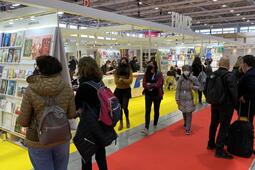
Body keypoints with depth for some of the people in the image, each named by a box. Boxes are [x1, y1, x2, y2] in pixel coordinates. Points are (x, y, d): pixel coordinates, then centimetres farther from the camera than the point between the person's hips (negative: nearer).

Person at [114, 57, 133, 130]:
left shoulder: (129, 71, -1)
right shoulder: (117, 71, 1)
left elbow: (130, 81, -12)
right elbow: (116, 81, -8)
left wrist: (121, 80, -17)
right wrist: (125, 81, -17)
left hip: (126, 90, -2)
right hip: (118, 90, 2)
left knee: (125, 107, -7)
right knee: (119, 107, 6)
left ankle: (127, 120, 22)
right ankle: (121, 123, 19)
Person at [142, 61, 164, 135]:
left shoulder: (159, 74, -9)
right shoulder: (147, 73, 1)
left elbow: (159, 84, -18)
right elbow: (144, 84, -4)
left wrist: (149, 84, -13)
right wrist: (153, 85, -17)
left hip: (157, 95, -2)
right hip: (148, 94, 2)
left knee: (156, 110, 13)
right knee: (147, 111, -5)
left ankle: (155, 124, 34)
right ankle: (146, 128, -8)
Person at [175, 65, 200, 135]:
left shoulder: (193, 78, -8)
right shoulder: (180, 79, -5)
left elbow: (198, 87, 1)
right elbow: (178, 89, -2)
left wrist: (193, 87, -21)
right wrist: (177, 99, -4)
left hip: (189, 99, -2)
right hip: (182, 99, 2)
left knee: (189, 114, -2)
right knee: (184, 113, 17)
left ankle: (188, 129, 4)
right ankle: (185, 124, 42)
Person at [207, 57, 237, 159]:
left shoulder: (212, 74, 2)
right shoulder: (230, 75, -17)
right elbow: (233, 91, -21)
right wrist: (235, 102, -7)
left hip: (214, 104, 7)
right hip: (226, 105, -7)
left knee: (213, 124, 19)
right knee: (224, 127, 1)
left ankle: (211, 144, 32)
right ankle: (219, 150, 4)